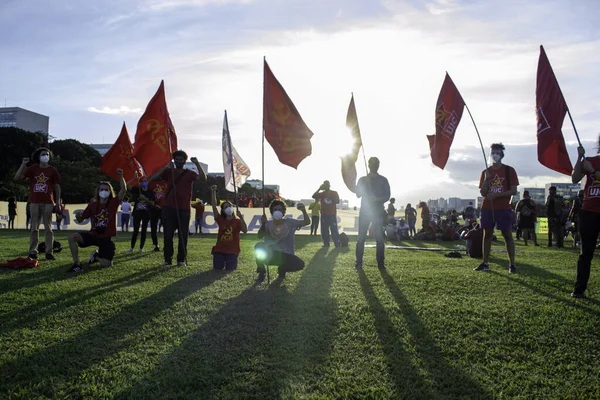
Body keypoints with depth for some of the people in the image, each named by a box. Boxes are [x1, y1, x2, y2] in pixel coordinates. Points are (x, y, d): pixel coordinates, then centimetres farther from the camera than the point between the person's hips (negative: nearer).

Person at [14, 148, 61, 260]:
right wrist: (23, 164, -9)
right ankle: (33, 252, 4)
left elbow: (57, 186, 6)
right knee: (34, 228, 3)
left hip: (48, 203, -1)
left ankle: (49, 252, 0)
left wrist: (58, 201, -1)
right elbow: (17, 178, 0)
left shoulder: (52, 170, 6)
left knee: (48, 228, 0)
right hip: (34, 202, 1)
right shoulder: (32, 169, 7)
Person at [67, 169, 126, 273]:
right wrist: (78, 216, -16)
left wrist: (120, 176, -36)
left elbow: (123, 190, -21)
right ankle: (77, 264, -15)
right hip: (93, 235, 2)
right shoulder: (92, 205, 3)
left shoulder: (113, 203, -5)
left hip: (106, 238, -2)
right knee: (72, 237, -22)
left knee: (106, 264, -10)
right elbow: (80, 220, 10)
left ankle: (96, 256, 27)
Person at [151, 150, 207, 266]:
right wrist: (165, 167, -12)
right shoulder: (168, 172, 9)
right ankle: (167, 259, 10)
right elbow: (153, 178, -3)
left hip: (184, 209, -1)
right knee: (168, 235, 2)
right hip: (169, 208, 1)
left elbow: (203, 178, -11)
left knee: (183, 236, 1)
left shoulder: (189, 173, 6)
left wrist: (197, 164, -18)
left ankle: (181, 259, 8)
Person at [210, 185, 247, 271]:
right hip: (219, 250, 2)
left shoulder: (237, 221, 1)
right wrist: (213, 192, -14)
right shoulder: (220, 220, 6)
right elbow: (214, 207, -5)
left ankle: (233, 261, 24)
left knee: (230, 269, -12)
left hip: (232, 251, -2)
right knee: (217, 268, -8)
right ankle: (222, 261, 27)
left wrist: (241, 217, -27)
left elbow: (245, 231, -18)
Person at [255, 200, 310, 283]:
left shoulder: (290, 222, 0)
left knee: (300, 264, -29)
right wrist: (263, 224, -31)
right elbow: (260, 236, -15)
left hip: (286, 256, 0)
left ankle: (282, 271, 9)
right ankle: (262, 272, -3)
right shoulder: (268, 224, 1)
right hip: (270, 255, 0)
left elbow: (307, 222, -7)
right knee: (259, 246, -32)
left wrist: (304, 210, -25)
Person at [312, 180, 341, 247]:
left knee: (334, 229, -7)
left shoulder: (334, 193, 6)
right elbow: (313, 196, -6)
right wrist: (319, 189, -10)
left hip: (332, 214, -3)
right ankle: (326, 243, 5)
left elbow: (337, 201, -3)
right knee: (324, 230, 1)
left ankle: (337, 244, -7)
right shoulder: (321, 193, 9)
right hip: (324, 214, 3)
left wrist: (330, 198, -13)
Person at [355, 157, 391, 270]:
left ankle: (381, 263, -3)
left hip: (378, 212, 0)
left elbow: (387, 196, 2)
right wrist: (365, 184, -11)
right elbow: (358, 194, 1)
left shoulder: (383, 180, 8)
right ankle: (359, 262, -4)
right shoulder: (363, 180, 11)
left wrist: (377, 199, -17)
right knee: (361, 237, -6)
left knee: (379, 238, -6)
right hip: (364, 211, 0)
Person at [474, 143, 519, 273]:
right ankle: (485, 263, 8)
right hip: (487, 208, 4)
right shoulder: (485, 172, 11)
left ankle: (512, 264, 0)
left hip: (503, 208, -4)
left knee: (507, 235, -3)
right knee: (487, 234, 5)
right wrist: (487, 179, -10)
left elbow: (513, 190, -6)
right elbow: (482, 192, 6)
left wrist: (496, 195, -17)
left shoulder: (509, 170, 1)